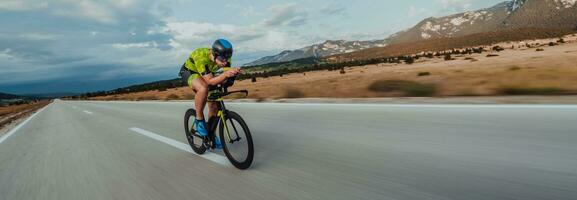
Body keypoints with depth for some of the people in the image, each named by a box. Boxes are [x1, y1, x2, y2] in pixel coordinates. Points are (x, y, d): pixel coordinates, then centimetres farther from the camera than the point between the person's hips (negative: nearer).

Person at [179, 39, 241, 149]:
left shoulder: (223, 58, -24)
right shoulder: (201, 57, -39)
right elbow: (210, 81, -41)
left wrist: (233, 72, -50)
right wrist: (225, 74, -57)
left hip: (208, 74, 5)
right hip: (189, 72, -5)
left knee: (214, 105, -1)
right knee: (203, 88, -39)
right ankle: (199, 119, -17)